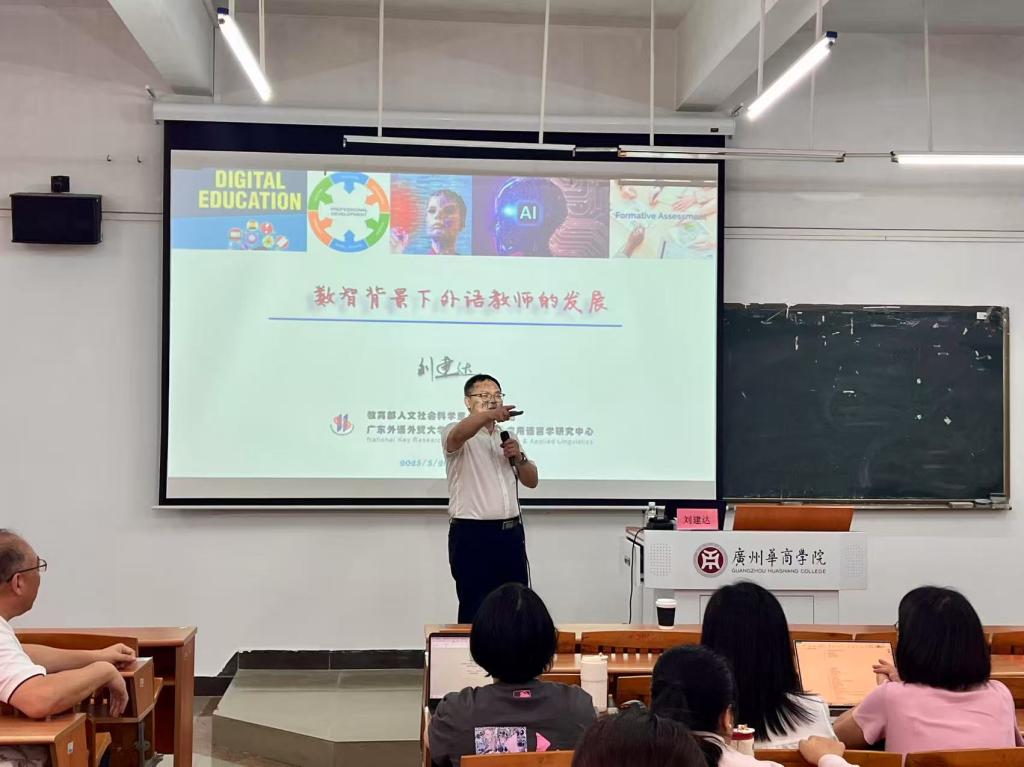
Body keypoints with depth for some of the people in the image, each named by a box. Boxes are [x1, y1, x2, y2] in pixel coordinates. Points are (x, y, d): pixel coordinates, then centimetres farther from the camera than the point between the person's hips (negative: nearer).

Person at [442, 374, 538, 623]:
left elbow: (531, 481, 15)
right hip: (472, 535, -6)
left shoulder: (507, 439, 18)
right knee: (475, 609, -1)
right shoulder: (457, 436, -3)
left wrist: (519, 457, -6)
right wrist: (489, 415, -49)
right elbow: (458, 434, -30)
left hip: (511, 533, 6)